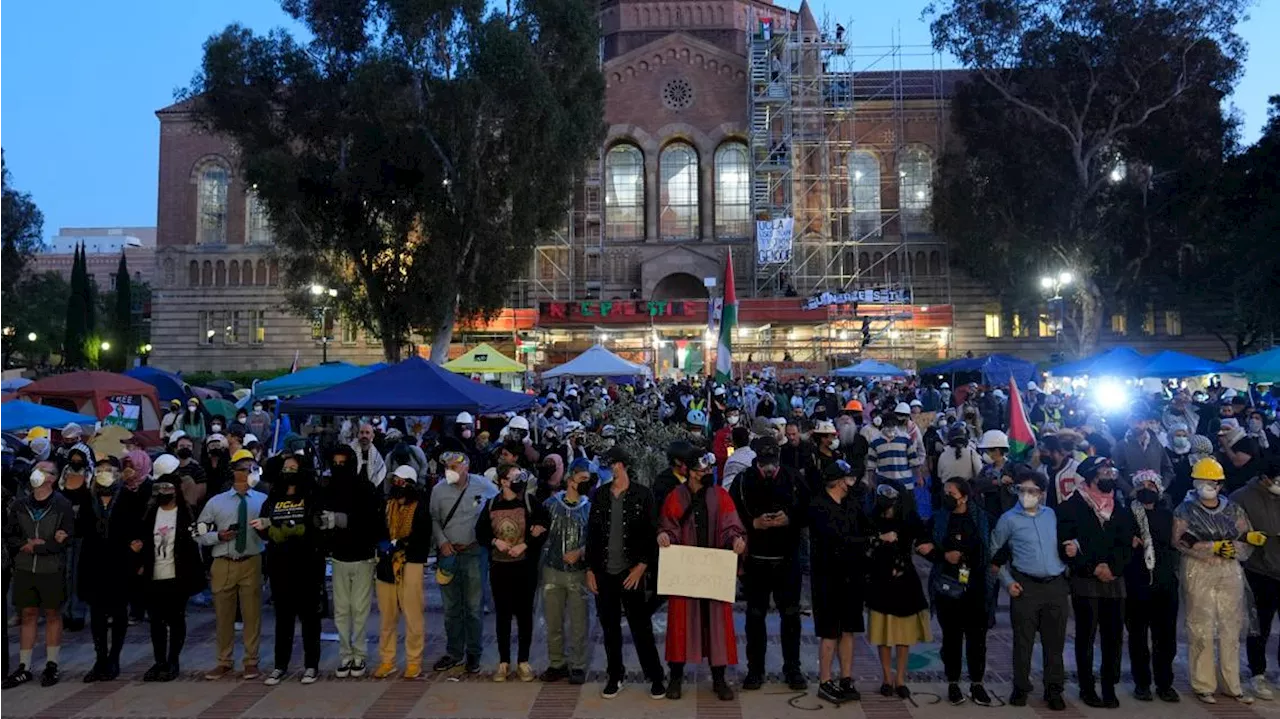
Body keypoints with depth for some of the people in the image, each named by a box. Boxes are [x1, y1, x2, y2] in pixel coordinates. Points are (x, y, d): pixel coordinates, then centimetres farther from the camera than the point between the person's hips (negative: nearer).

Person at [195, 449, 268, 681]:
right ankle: (225, 662, 27)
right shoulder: (216, 502, 4)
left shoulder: (263, 500, 1)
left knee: (252, 613, 5)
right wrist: (219, 536, -10)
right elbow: (199, 534, 7)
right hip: (223, 564, 1)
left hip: (251, 563, -1)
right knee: (223, 615, 11)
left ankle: (251, 661, 19)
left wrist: (266, 525, -22)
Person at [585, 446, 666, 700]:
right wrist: (590, 569, 4)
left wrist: (641, 566, -11)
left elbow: (652, 534, -5)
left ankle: (656, 677, 13)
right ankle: (614, 676, 25)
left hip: (632, 573, -3)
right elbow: (591, 533, 8)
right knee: (610, 628, 11)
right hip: (604, 573, 3)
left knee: (641, 628, 1)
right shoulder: (599, 494, 4)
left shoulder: (643, 494, -4)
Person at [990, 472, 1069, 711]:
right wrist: (1007, 581, -1)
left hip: (1056, 585, 3)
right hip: (1026, 586, -3)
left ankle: (1053, 689, 18)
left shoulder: (1052, 515, 8)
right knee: (1023, 641, 3)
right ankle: (1021, 688, 15)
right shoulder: (1009, 519, -2)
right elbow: (994, 551, 4)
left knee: (1054, 641, 7)